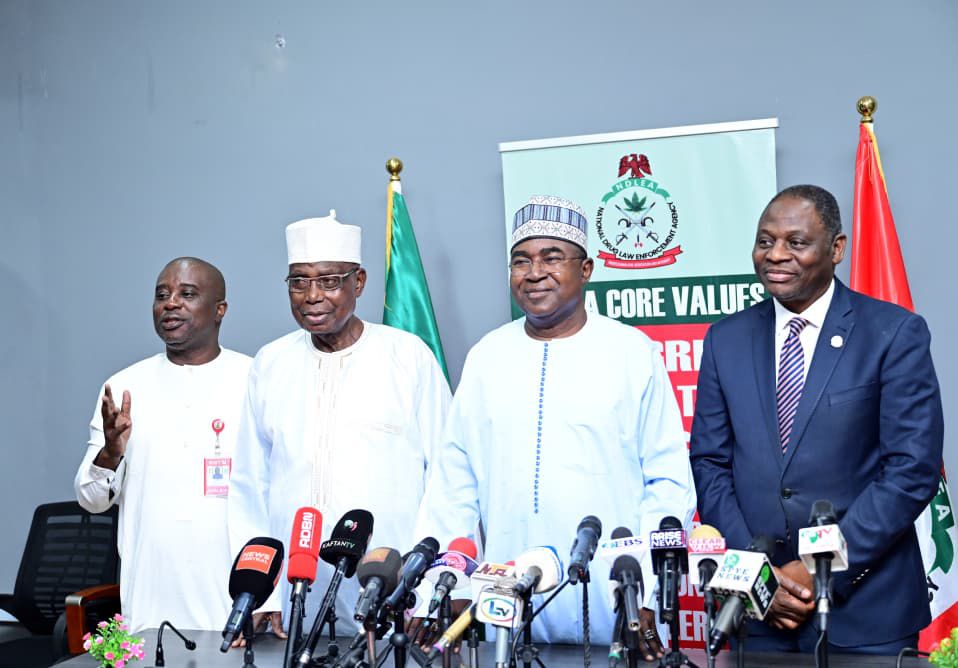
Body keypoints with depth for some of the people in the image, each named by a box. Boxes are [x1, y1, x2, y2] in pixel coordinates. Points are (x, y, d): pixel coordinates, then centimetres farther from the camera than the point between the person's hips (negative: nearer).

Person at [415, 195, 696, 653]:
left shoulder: (634, 353, -1)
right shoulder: (486, 357, 8)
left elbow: (669, 482, -2)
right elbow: (455, 483, 9)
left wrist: (649, 594, -9)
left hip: (612, 613, -2)